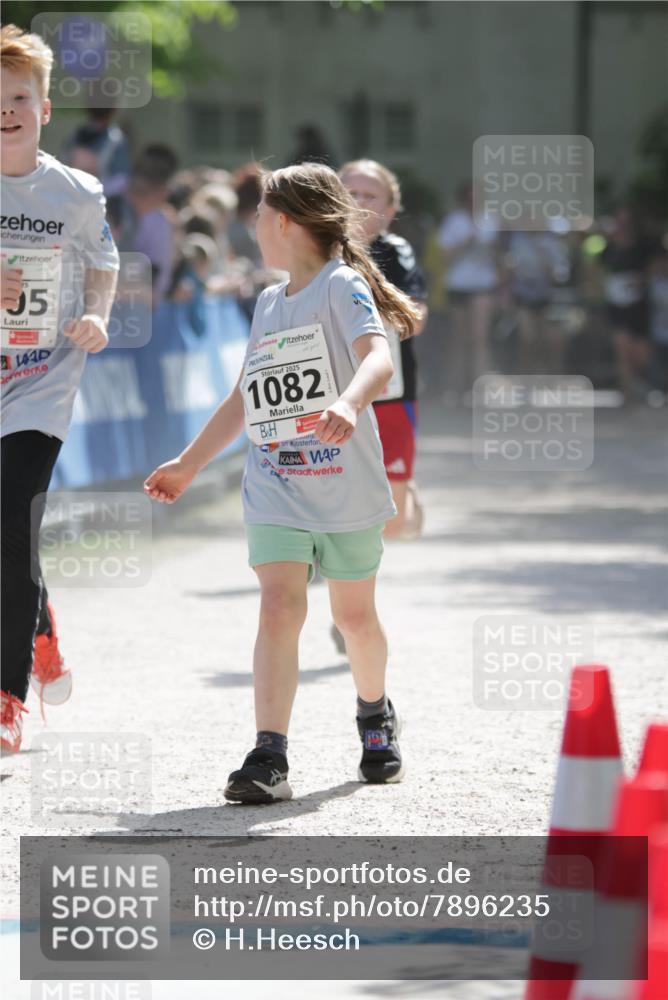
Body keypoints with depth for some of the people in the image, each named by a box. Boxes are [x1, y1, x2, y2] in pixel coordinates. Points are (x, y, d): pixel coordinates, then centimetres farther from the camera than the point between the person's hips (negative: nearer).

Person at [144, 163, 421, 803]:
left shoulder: (344, 285, -7)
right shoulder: (269, 303, 17)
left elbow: (377, 359, -25)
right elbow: (246, 397, 27)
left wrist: (348, 404, -46)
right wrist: (189, 464, 29)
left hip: (346, 490, -4)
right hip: (275, 492, 5)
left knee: (354, 616, 11)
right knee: (279, 607, -13)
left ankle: (375, 715, 40)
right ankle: (268, 757, -21)